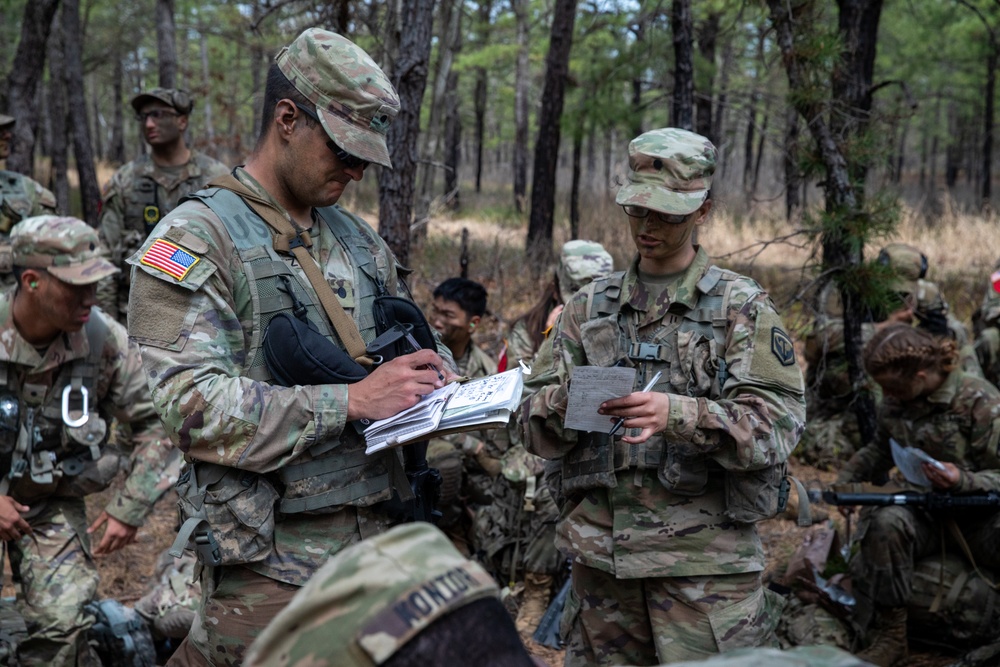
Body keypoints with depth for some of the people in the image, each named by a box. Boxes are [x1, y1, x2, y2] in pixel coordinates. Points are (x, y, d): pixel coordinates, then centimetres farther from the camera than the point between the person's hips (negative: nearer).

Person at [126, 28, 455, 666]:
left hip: (379, 537, 7)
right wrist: (351, 401, -22)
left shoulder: (359, 240, 14)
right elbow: (194, 406, -18)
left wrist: (437, 370, -1)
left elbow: (420, 336, 23)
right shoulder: (195, 240, -8)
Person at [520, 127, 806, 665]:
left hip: (705, 562, -3)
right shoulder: (589, 306, 11)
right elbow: (536, 434, 7)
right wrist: (565, 403, -16)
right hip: (599, 554, 4)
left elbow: (777, 423, -11)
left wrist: (678, 415, -27)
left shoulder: (742, 306, 1)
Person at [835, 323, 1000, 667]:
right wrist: (845, 481, 9)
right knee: (886, 522, -33)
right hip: (925, 512, 3)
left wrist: (963, 481, -31)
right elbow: (881, 450, 23)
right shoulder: (894, 403, 3)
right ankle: (890, 634, -20)